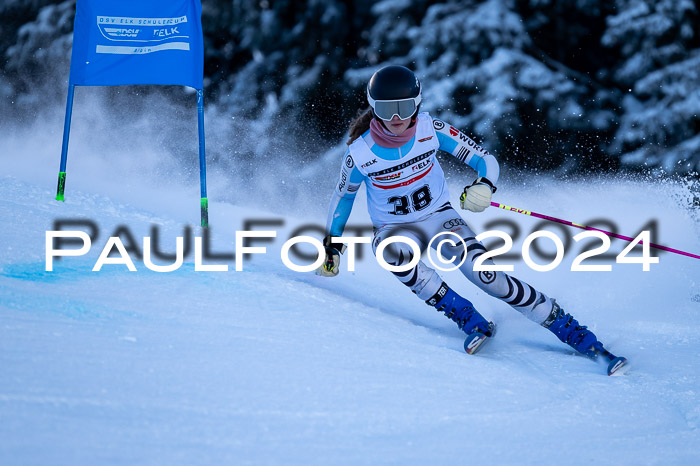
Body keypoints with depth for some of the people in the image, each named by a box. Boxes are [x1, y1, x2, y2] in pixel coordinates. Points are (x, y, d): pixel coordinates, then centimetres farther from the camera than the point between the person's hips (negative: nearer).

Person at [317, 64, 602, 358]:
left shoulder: (430, 130, -17)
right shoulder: (359, 153, -18)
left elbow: (485, 160, -12)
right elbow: (343, 195, 2)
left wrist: (484, 186, -34)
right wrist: (331, 245, 7)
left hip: (439, 217, 0)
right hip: (394, 229, 0)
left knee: (484, 273, -23)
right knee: (392, 250, -37)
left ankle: (571, 331, -15)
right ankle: (468, 319, -29)